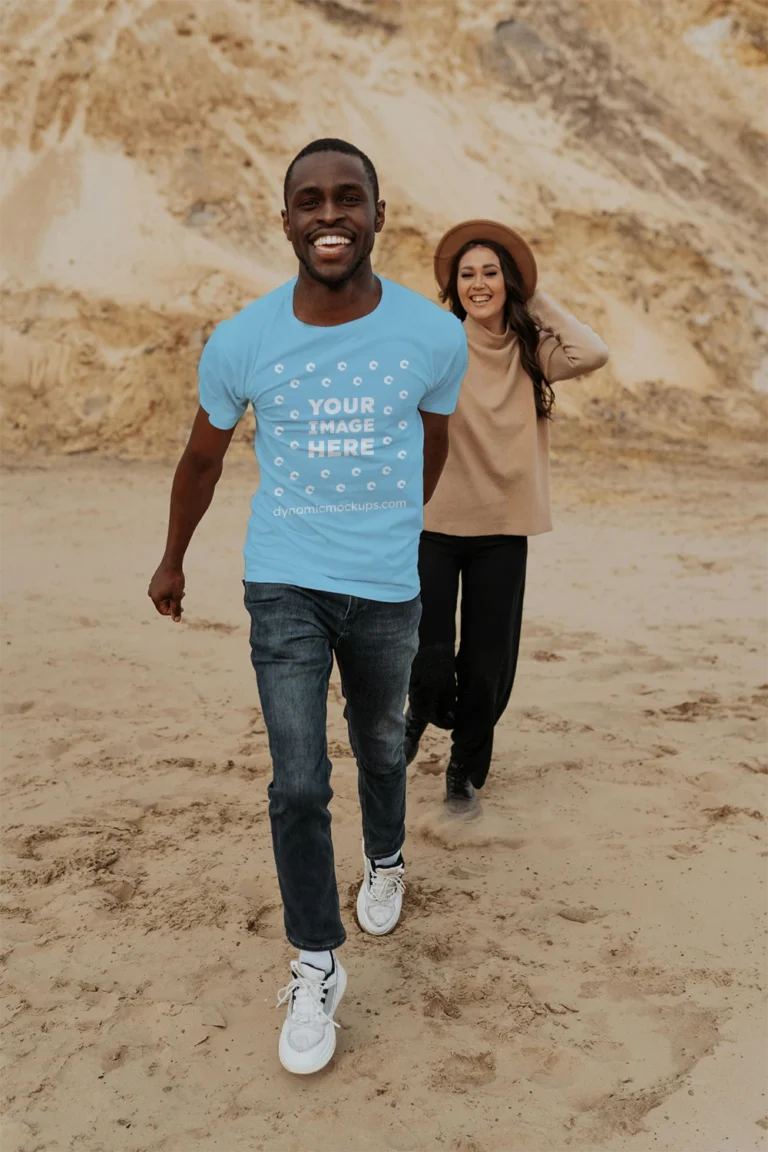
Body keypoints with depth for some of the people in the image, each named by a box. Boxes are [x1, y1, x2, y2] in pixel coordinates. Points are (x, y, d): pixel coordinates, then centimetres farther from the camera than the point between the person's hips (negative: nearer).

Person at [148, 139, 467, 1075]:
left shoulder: (433, 336, -9)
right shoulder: (241, 342, -10)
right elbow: (202, 458, 7)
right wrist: (172, 561, 18)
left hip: (388, 590, 1)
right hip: (284, 585, -1)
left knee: (380, 749, 20)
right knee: (299, 783, -5)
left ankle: (385, 861, 52)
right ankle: (315, 967, 14)